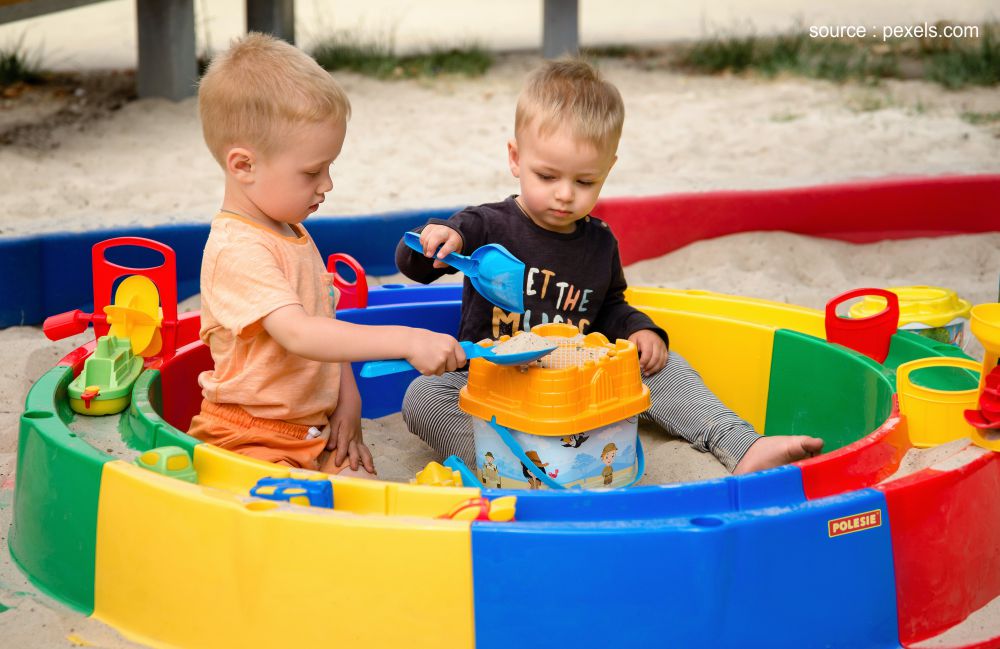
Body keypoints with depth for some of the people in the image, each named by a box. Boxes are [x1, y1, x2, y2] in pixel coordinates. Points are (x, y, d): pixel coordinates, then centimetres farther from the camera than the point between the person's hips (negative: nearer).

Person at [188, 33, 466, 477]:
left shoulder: (292, 234, 14)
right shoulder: (240, 251, -21)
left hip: (312, 434, 10)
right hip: (253, 446, -10)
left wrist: (347, 401, 8)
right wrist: (406, 341, -38)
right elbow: (299, 334, -33)